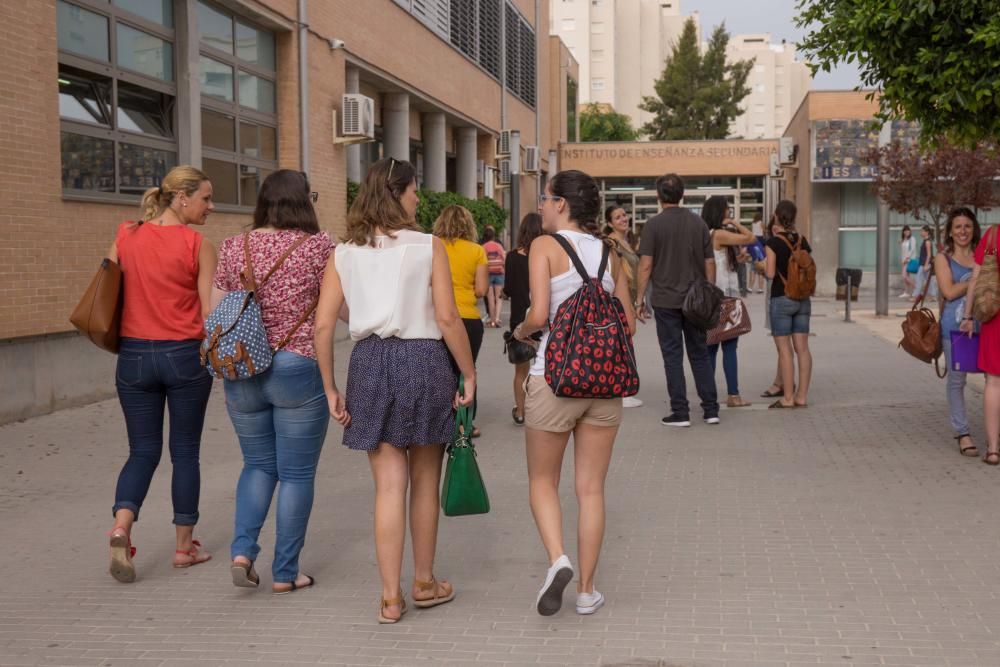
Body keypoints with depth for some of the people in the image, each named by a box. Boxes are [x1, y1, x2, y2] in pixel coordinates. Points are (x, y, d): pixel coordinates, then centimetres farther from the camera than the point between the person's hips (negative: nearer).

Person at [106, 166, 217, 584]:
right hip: (186, 357, -3)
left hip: (134, 357, 3)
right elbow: (211, 314, -8)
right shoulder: (198, 245, -8)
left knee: (143, 451, 12)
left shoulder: (125, 238, 3)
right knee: (185, 452, 10)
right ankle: (185, 546, 18)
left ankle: (122, 524, -12)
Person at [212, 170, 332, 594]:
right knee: (296, 474, 6)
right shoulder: (318, 245, -7)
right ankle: (285, 573, 12)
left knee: (257, 464, 20)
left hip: (241, 372, 4)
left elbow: (213, 313, 7)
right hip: (298, 369, -4)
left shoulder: (234, 247, 4)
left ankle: (242, 551, 5)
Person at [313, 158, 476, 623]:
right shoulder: (428, 247, -4)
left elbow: (324, 325, 0)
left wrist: (330, 388, 6)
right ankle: (424, 583, 28)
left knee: (389, 485, 8)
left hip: (370, 363, 2)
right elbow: (447, 318, -10)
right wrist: (469, 374, -1)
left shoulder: (344, 254, 5)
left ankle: (390, 597, 9)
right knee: (425, 481, 14)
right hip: (424, 360, -2)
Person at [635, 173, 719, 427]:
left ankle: (680, 412, 2)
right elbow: (710, 263, 6)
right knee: (700, 354, 12)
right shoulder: (698, 222, 4)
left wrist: (640, 299, -4)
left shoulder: (654, 224, -7)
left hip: (666, 301, -3)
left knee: (673, 356, 2)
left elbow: (645, 265, -10)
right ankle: (711, 409, 13)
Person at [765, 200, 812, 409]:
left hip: (781, 299, -5)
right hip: (803, 298, 6)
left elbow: (770, 273, -15)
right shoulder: (802, 241, 7)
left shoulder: (773, 242, -10)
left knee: (784, 349, -2)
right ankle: (802, 395, 8)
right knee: (802, 347, 5)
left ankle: (788, 397, -2)